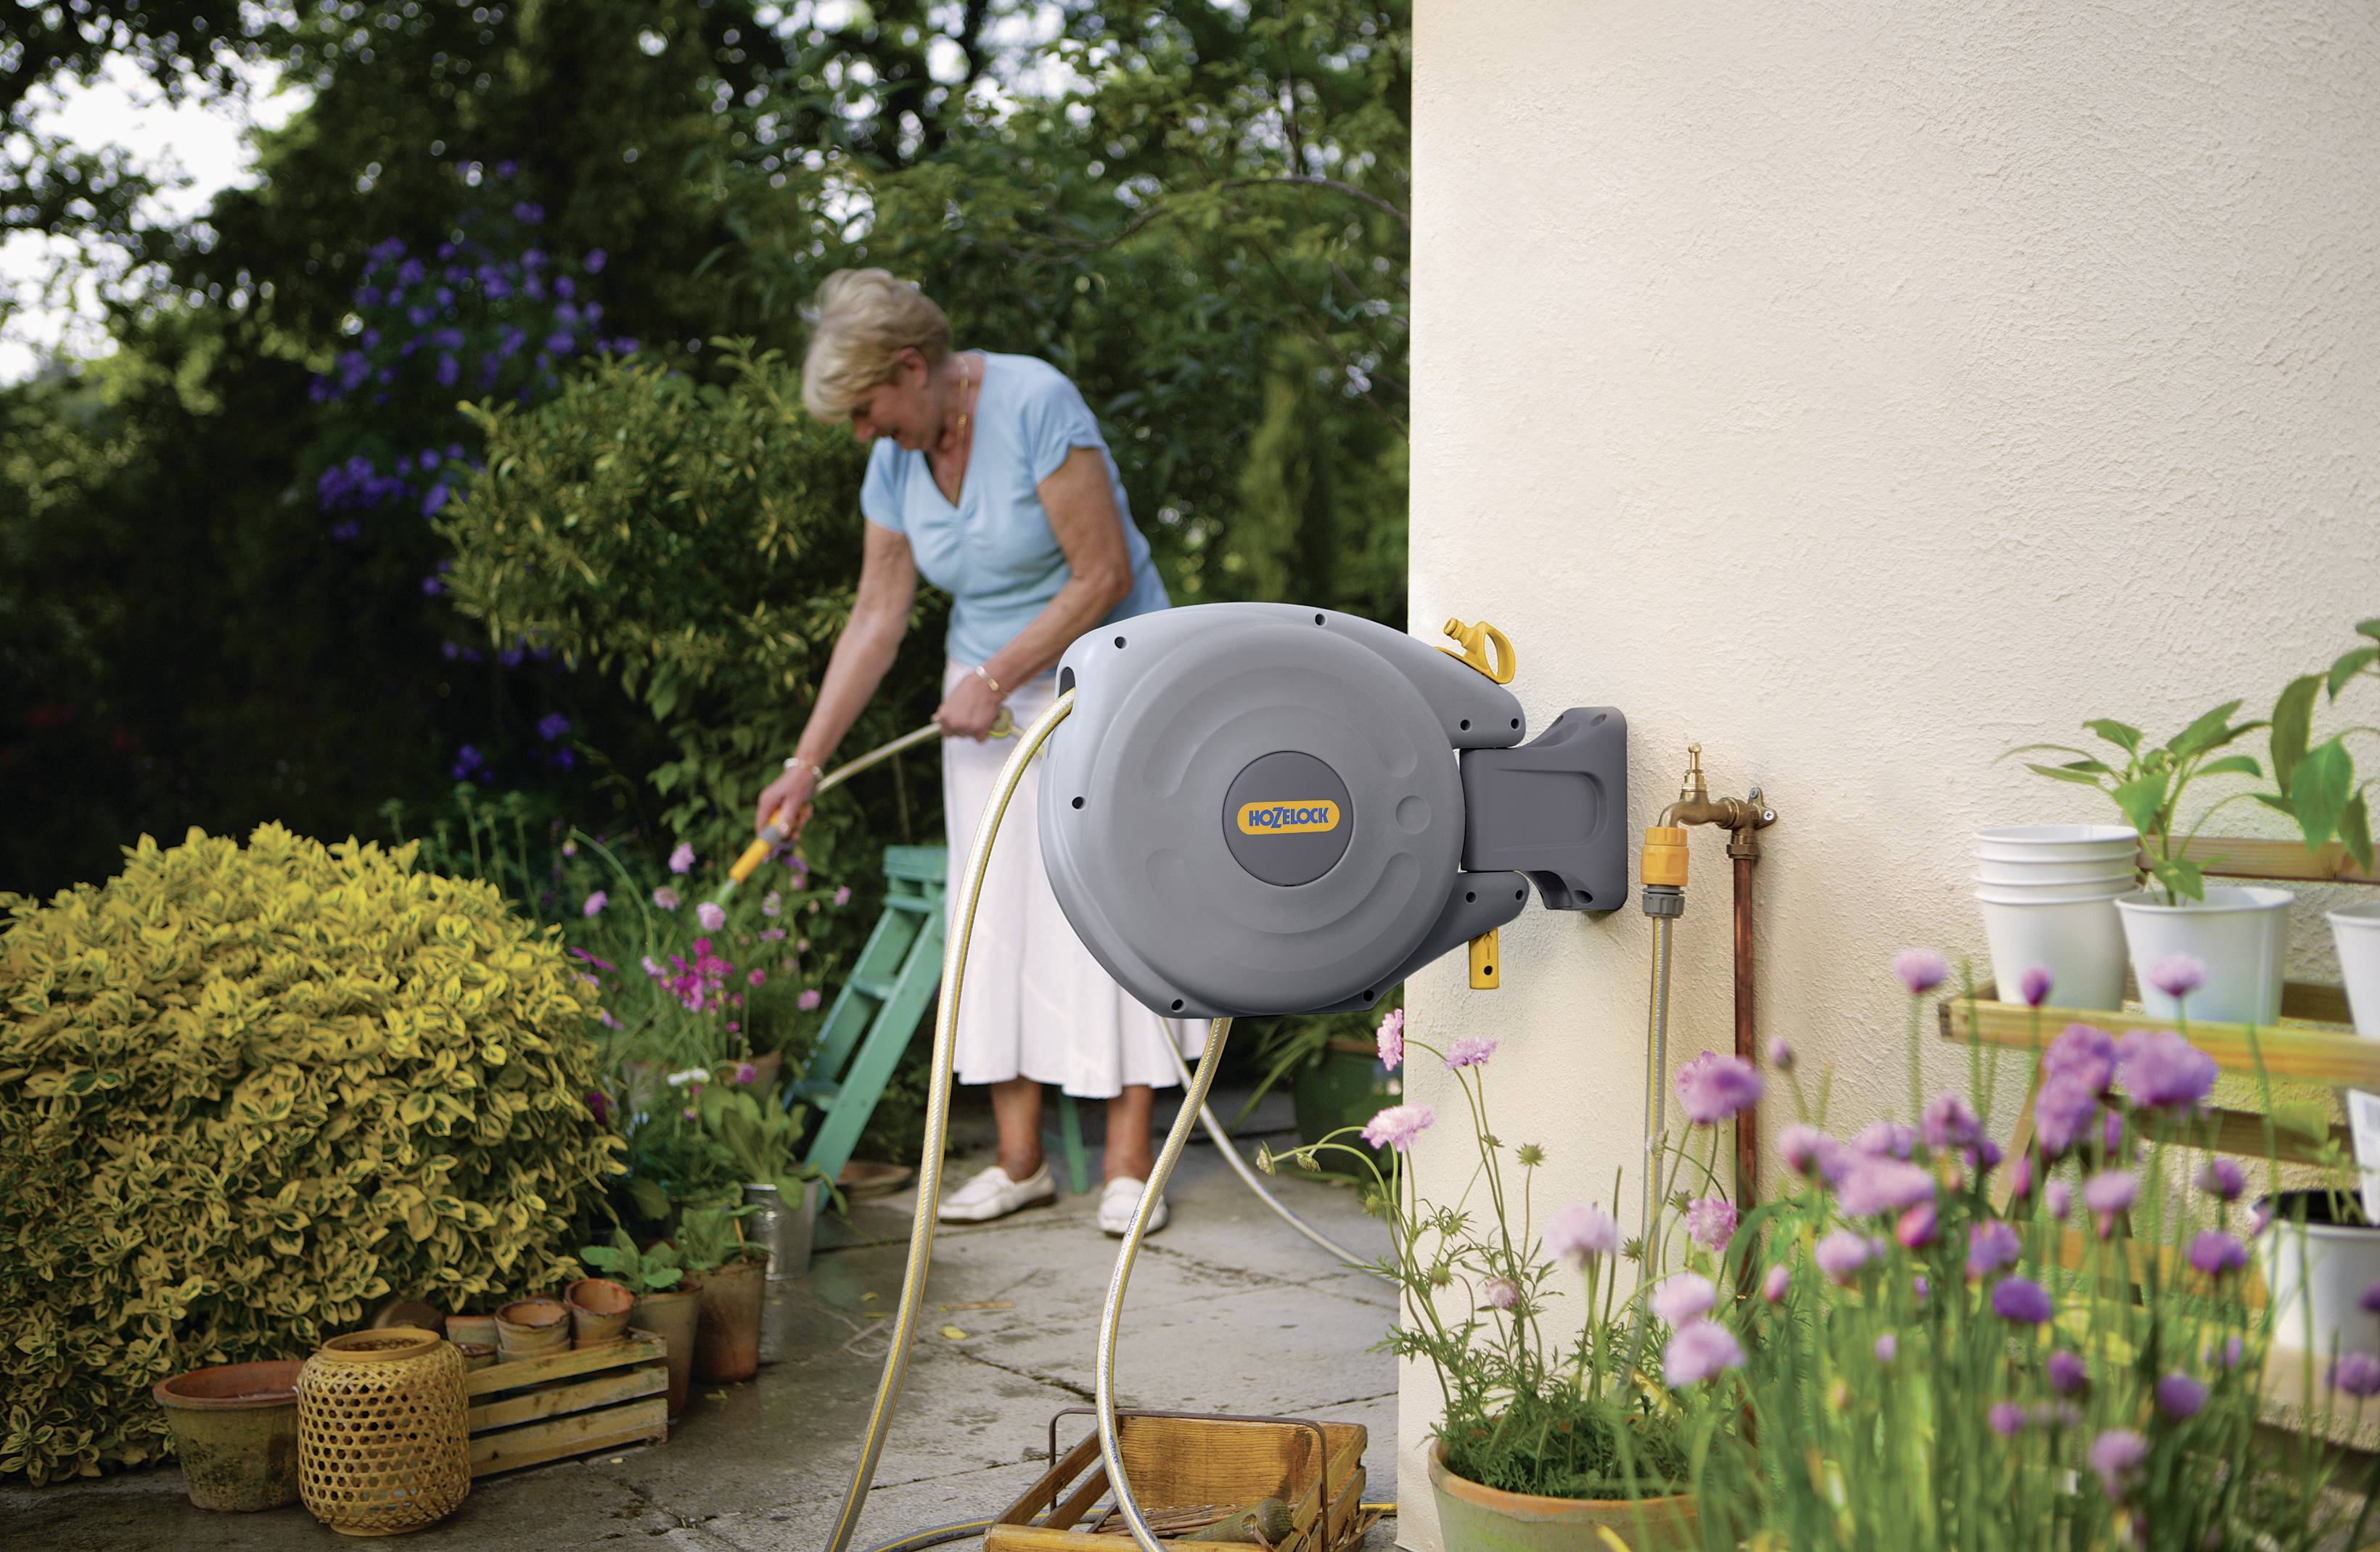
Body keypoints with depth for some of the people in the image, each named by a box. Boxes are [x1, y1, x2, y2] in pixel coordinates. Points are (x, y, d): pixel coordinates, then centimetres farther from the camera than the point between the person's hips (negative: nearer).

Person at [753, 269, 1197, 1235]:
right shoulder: (895, 463, 0)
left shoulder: (1035, 405, -21)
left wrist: (994, 678, -17)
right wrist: (807, 763, 2)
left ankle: (1128, 1165, -3)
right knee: (997, 912, 2)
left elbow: (1106, 575, -21)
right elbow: (876, 618, 4)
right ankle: (1020, 1162, 8)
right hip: (990, 693, 6)